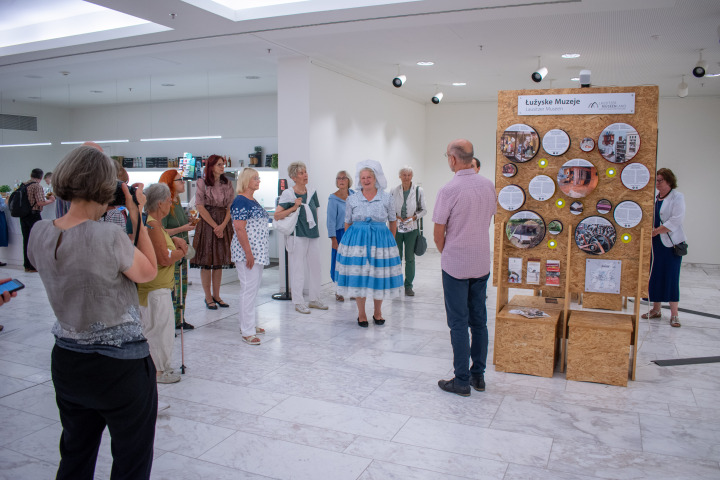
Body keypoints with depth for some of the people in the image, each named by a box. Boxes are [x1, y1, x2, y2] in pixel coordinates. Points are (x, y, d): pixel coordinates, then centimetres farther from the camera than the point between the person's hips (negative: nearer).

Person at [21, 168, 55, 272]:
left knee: (26, 240, 13)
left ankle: (27, 265, 19)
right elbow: (40, 203, -19)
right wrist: (50, 200, -3)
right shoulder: (37, 186, -12)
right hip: (34, 215, -7)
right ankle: (33, 266, 2)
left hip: (23, 216, 7)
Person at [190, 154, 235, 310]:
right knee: (206, 262, 0)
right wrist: (215, 226, -11)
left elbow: (231, 207, 5)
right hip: (207, 224, -4)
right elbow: (200, 207, -7)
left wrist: (222, 226, -9)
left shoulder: (227, 183, 9)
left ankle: (216, 296, 18)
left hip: (224, 225, 4)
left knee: (219, 262, 8)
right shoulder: (202, 182, -2)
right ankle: (208, 297, 10)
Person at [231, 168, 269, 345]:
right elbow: (239, 228, -20)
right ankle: (247, 332, 0)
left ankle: (248, 323, 27)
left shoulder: (253, 201, 16)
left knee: (253, 288, 16)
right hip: (247, 252, -10)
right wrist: (248, 253, -23)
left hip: (258, 252, 10)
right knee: (249, 289, -6)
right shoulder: (241, 201, -13)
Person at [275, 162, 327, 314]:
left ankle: (314, 299, 23)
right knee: (297, 269, -1)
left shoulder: (312, 193, 9)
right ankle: (298, 302, 8)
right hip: (297, 235, -6)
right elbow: (277, 215, -11)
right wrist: (293, 208, -19)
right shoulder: (288, 194, -8)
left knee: (315, 267, 10)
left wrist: (313, 226, 13)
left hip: (313, 234, 6)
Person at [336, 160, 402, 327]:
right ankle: (361, 314, 15)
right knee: (358, 276, 1)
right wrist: (351, 239, 7)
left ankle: (378, 312, 22)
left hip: (380, 240, 0)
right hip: (356, 239, 0)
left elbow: (393, 221, 10)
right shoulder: (352, 199, 3)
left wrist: (390, 240, 10)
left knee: (379, 275, 4)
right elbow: (347, 223, 10)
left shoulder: (386, 198, 2)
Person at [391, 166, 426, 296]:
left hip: (411, 228, -1)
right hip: (396, 228, 1)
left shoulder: (418, 191, -2)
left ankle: (408, 286, 14)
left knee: (410, 258, 4)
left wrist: (414, 217, -11)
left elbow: (424, 210, 3)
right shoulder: (394, 191, 1)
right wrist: (396, 216, -8)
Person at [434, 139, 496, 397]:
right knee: (479, 319, 13)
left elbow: (438, 232, -11)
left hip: (456, 265, -6)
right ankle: (478, 375, 22)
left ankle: (462, 381, 8)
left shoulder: (449, 189, -16)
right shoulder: (488, 186, 2)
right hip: (482, 262, 6)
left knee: (458, 322, 2)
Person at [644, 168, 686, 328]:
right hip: (655, 243, 6)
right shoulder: (654, 198, 11)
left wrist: (656, 231, -15)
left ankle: (674, 314, 4)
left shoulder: (677, 197, -6)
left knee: (671, 277, -4)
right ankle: (656, 310, 20)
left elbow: (676, 220, -15)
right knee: (655, 276, 8)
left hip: (671, 243, -5)